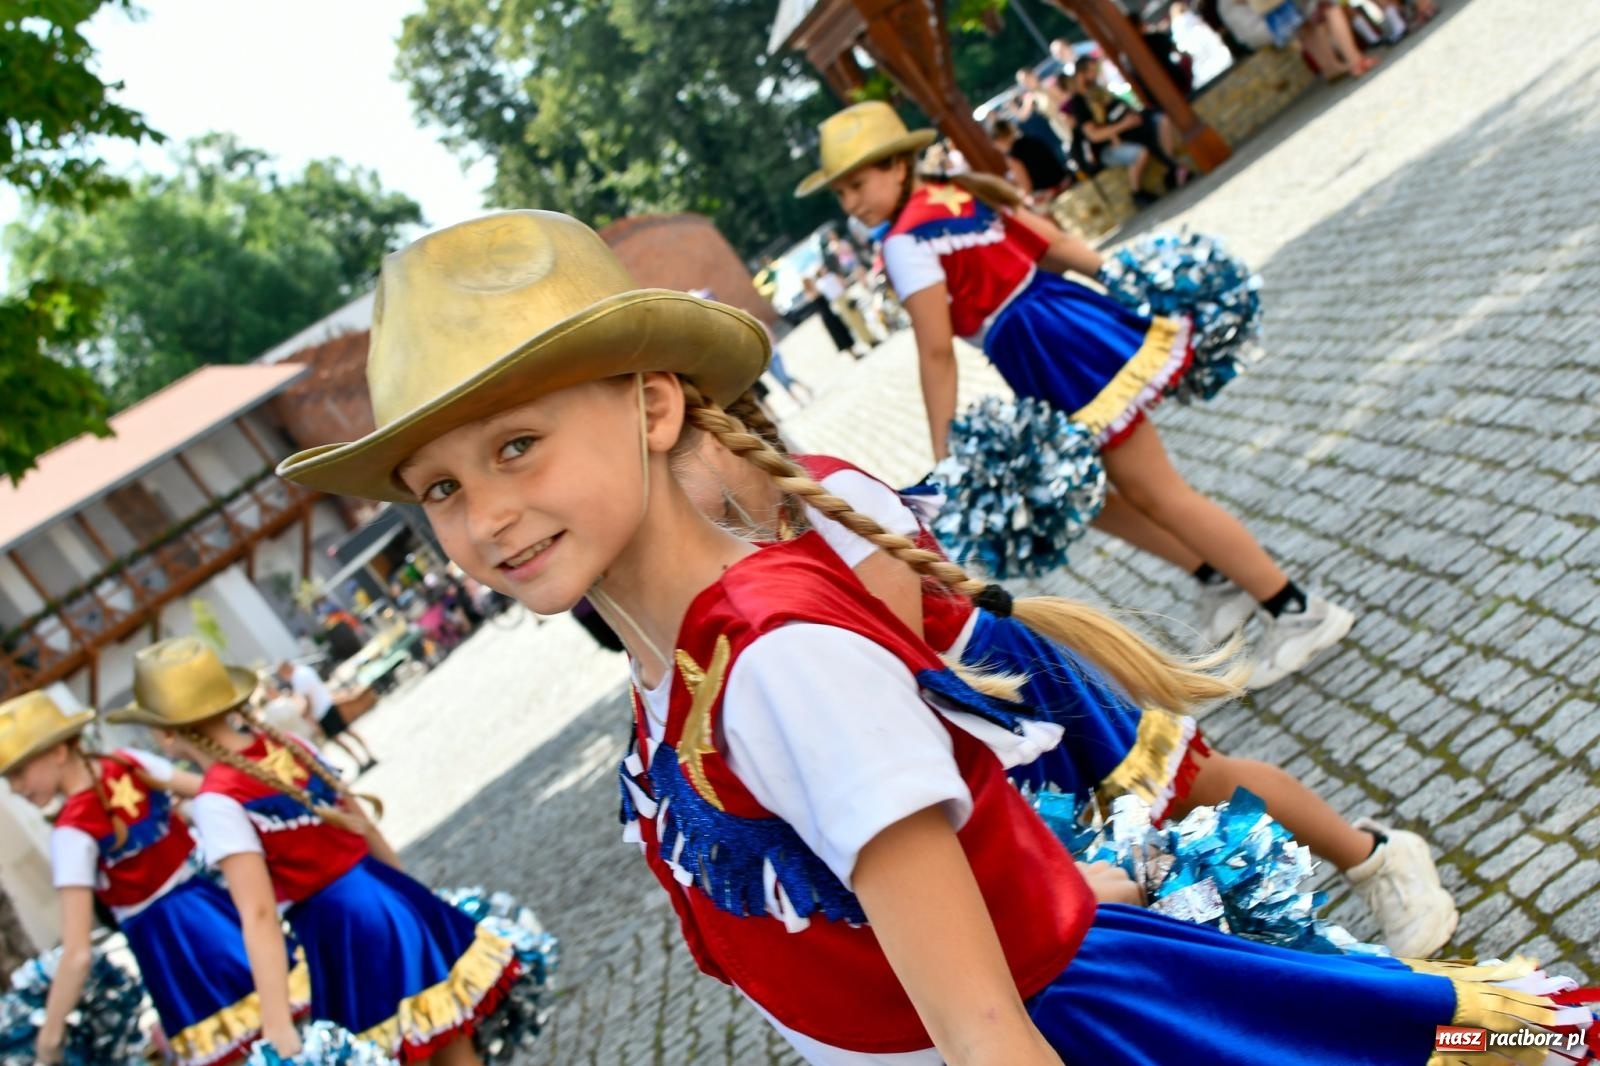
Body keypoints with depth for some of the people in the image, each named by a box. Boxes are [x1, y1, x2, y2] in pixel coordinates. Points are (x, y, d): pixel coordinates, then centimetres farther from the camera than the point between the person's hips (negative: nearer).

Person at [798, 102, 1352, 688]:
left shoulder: (905, 242, -15)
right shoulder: (959, 192, 11)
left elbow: (936, 354, -18)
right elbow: (1056, 244, 11)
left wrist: (944, 457, -16)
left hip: (1056, 356, -9)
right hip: (1075, 327, 9)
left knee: (1158, 493, 1)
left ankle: (1303, 612, 10)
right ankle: (1230, 578, 30)